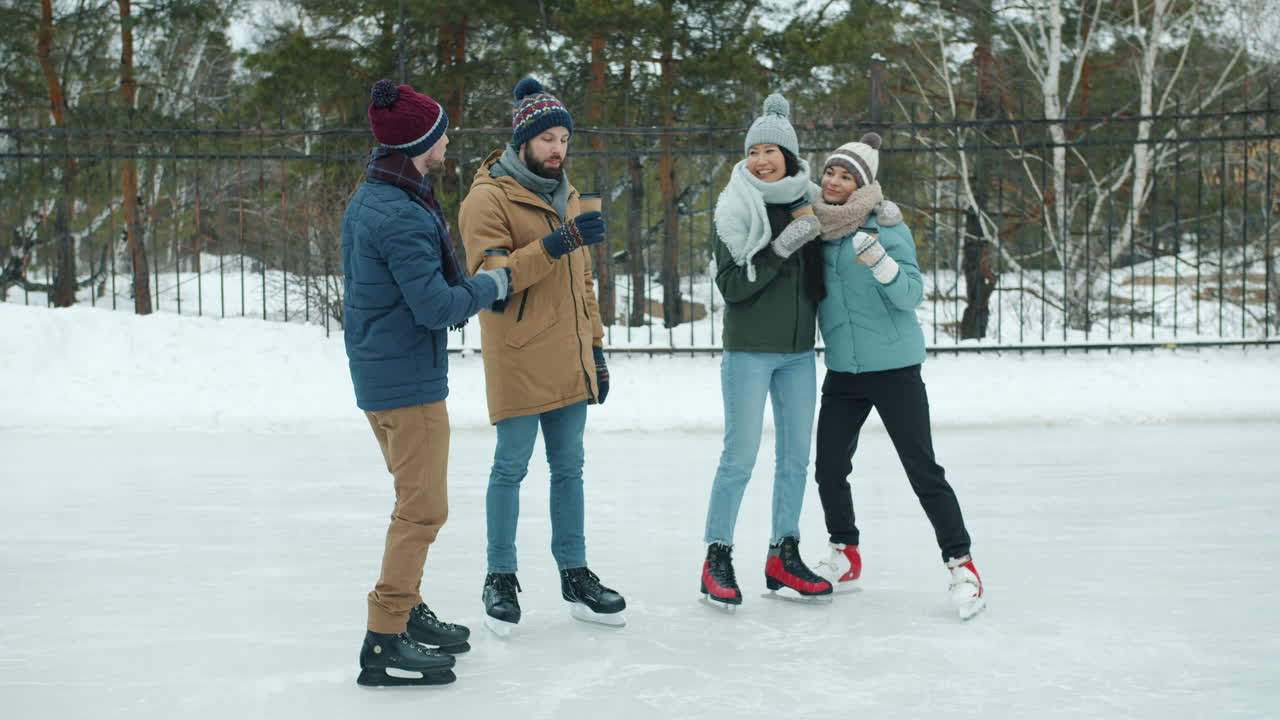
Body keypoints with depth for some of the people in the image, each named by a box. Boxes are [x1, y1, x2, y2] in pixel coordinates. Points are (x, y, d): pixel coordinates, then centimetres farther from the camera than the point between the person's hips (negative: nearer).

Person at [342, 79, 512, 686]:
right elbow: (436, 306, -23)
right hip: (410, 380, -10)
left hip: (379, 374, 10)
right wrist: (491, 284, -8)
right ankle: (385, 641, -4)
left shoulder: (369, 197, 10)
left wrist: (468, 286, 11)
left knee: (416, 500, 21)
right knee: (423, 509, -6)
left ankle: (408, 611, 33)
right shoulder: (403, 216, -23)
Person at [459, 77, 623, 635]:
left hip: (569, 363, 7)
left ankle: (575, 575, 20)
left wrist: (596, 349, 20)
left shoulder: (566, 196, 17)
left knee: (569, 468, 12)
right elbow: (491, 274, -20)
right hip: (517, 363, -7)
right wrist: (555, 243, -28)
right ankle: (500, 580, 12)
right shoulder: (489, 197, -8)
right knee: (511, 468, 0)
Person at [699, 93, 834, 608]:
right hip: (750, 351, -5)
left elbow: (821, 284, 12)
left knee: (796, 455, 9)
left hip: (799, 352, 5)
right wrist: (782, 247, -21)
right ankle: (717, 560, 3)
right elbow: (731, 284, -14)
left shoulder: (809, 204, 7)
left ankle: (784, 556, 21)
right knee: (741, 456, -6)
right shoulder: (736, 209, -7)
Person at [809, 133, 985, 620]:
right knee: (829, 469, 9)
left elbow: (912, 293, -15)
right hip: (842, 370, 6)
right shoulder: (817, 225, 5)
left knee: (923, 471, -5)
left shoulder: (885, 225, -10)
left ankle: (961, 565, 3)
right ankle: (845, 557, 27)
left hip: (893, 366, -5)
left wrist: (880, 262, -31)